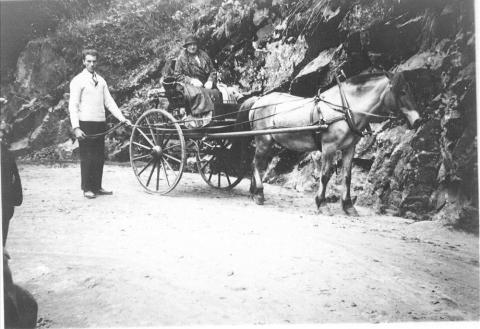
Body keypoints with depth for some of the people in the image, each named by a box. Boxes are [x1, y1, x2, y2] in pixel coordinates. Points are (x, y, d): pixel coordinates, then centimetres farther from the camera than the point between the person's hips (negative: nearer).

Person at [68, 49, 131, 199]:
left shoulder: (101, 80, 14)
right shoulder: (78, 81, -4)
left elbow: (109, 102, 14)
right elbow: (73, 106, -8)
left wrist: (122, 118, 5)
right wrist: (76, 127, -17)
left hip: (100, 124, 6)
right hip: (85, 124, -6)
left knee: (99, 157, 9)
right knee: (87, 157, -2)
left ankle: (97, 187, 19)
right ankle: (87, 189, 8)